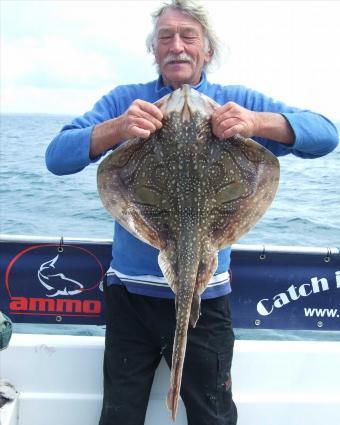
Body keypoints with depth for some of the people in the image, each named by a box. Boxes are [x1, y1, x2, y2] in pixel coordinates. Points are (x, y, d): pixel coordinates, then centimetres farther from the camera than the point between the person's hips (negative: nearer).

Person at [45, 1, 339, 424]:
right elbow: (57, 156, -11)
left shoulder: (238, 102, 0)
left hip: (205, 295, 0)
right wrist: (117, 128, -30)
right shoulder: (124, 100, 0)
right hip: (130, 291, 1)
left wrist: (257, 122, -29)